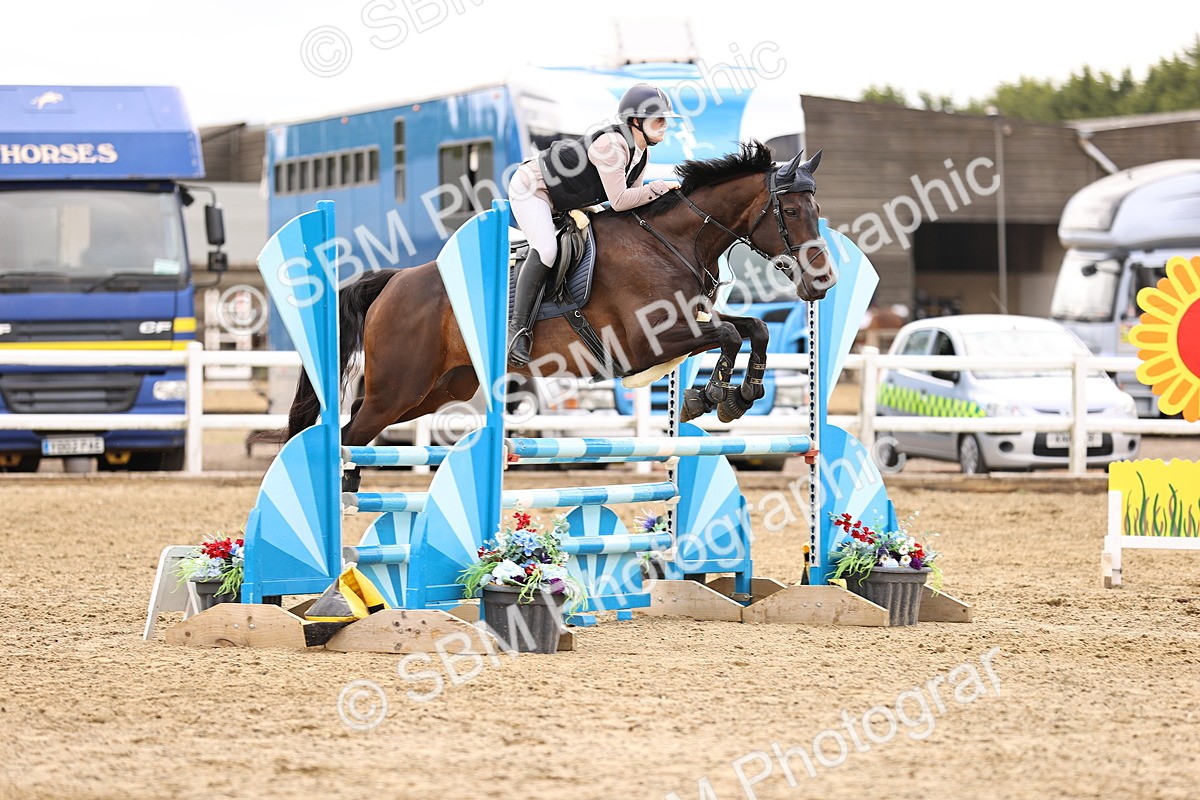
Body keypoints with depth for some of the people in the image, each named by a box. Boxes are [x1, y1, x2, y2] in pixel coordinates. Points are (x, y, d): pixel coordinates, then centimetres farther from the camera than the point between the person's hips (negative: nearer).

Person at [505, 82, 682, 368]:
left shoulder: (642, 154, 1)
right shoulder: (610, 144, -29)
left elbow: (632, 197, 7)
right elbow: (619, 201, -31)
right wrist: (659, 187, -24)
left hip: (562, 204, 11)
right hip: (531, 188, -11)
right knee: (545, 250, -29)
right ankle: (518, 328, -31)